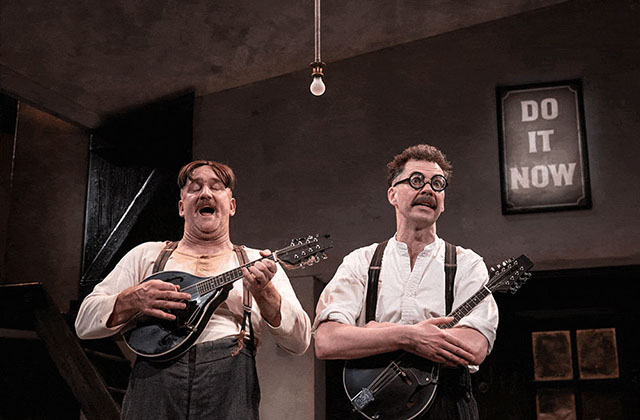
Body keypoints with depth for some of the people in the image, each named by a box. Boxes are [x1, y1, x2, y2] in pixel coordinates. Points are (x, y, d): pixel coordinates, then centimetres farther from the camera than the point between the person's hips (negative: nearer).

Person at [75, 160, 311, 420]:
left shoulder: (257, 264, 14)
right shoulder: (146, 255, 17)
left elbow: (300, 343, 4)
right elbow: (85, 322, 11)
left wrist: (263, 292, -12)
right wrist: (134, 299, -8)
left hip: (228, 395, 0)